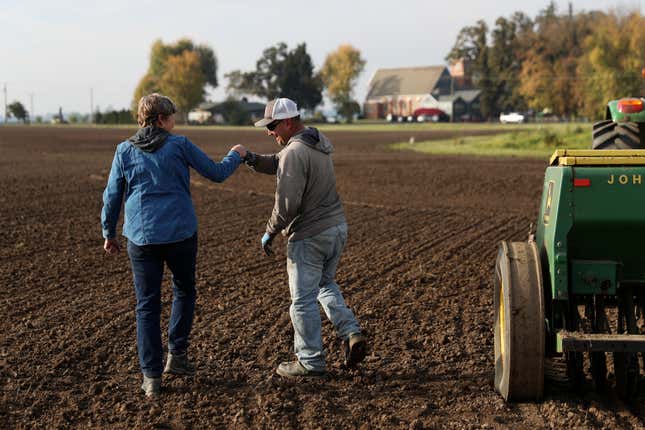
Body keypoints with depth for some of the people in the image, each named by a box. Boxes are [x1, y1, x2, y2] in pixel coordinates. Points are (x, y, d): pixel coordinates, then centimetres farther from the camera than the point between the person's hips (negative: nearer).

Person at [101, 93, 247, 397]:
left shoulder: (125, 151, 2)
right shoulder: (179, 145, -3)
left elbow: (112, 197, 5)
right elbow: (216, 173, 5)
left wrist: (109, 234, 18)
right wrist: (236, 155, 25)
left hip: (141, 237, 1)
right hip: (181, 234, -1)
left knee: (147, 305, 7)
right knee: (184, 290, 23)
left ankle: (151, 376, 5)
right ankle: (177, 355, 18)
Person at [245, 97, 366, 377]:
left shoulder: (294, 152, -20)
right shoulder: (318, 142, 10)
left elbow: (287, 203, -22)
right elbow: (277, 163, 16)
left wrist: (270, 232, -9)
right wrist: (254, 160, -2)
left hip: (309, 236, -10)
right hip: (337, 227, 10)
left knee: (303, 299, 2)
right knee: (325, 284, 26)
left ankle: (310, 362, 11)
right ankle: (351, 334, 10)